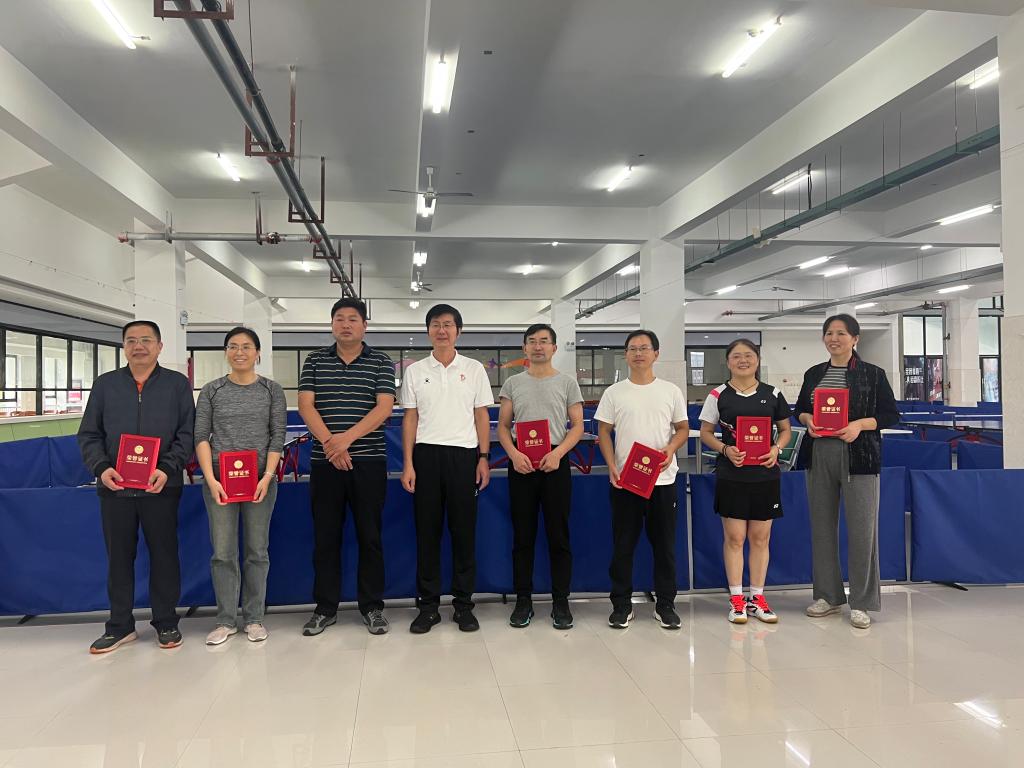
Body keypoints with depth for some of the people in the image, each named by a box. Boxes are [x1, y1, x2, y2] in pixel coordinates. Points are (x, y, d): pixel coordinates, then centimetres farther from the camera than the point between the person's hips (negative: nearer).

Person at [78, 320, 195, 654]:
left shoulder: (177, 383, 5)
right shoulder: (105, 384, 11)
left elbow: (187, 433, -1)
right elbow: (89, 434, 9)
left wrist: (167, 469, -15)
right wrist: (101, 467, -8)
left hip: (161, 487, -2)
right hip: (114, 487, 2)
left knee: (164, 554, 5)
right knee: (119, 556, 9)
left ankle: (166, 622, 19)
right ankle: (120, 625, 23)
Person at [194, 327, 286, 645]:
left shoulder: (272, 390, 5)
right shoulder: (211, 390, 6)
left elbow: (278, 436, 0)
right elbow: (201, 436, 1)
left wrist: (267, 476, -11)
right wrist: (211, 479, -10)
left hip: (261, 480, 0)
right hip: (219, 480, 1)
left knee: (257, 551, 6)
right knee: (223, 552, 3)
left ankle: (254, 618, 18)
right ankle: (226, 620, 16)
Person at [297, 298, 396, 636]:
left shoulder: (381, 362, 4)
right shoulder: (314, 361, 9)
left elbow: (384, 408, -7)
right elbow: (305, 406, -1)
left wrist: (348, 437, -19)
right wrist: (329, 442, -16)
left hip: (369, 461, -1)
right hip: (324, 461, 2)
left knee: (370, 536, 4)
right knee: (325, 536, 7)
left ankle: (372, 606, 16)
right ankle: (325, 607, 19)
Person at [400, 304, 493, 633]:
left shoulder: (474, 369, 7)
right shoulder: (415, 371, 7)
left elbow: (482, 416, 7)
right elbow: (410, 418, 7)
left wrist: (484, 458, -1)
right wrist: (408, 464, 0)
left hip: (464, 454, 0)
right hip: (427, 454, 1)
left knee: (464, 530, 3)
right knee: (427, 531, 4)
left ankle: (463, 604, 15)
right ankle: (428, 605, 14)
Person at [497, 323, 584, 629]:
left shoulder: (567, 383, 7)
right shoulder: (513, 383, 10)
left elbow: (577, 426, 3)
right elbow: (502, 426, 8)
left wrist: (557, 453, -13)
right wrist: (514, 454, -11)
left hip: (555, 462, -1)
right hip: (521, 463, 1)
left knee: (559, 535, 2)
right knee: (522, 535, 6)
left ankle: (560, 602, 13)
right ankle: (524, 600, 16)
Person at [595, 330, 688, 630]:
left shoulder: (671, 391, 6)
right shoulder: (614, 392, 4)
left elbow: (683, 428, 10)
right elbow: (604, 432, 4)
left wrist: (671, 448, -11)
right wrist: (612, 466, -8)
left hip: (663, 479, 1)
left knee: (665, 544, 7)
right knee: (623, 545, 5)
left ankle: (665, 604, 20)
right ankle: (621, 605, 17)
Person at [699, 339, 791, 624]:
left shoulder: (772, 394, 5)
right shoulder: (719, 395, 0)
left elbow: (785, 429, 12)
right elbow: (705, 432, 4)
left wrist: (777, 448, -8)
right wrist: (725, 449, -14)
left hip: (765, 474, 2)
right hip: (731, 475, -2)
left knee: (760, 537, 8)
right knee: (734, 537, 2)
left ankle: (757, 598, 20)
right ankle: (736, 599, 13)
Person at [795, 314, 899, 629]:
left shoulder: (872, 374, 0)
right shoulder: (813, 374, 11)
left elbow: (891, 414, -1)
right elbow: (799, 409, 17)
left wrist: (860, 424, -17)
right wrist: (807, 419, -4)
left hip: (858, 458, -4)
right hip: (819, 456, 4)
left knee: (862, 529, -2)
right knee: (822, 527, 9)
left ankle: (861, 602, 11)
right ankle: (828, 595, 23)